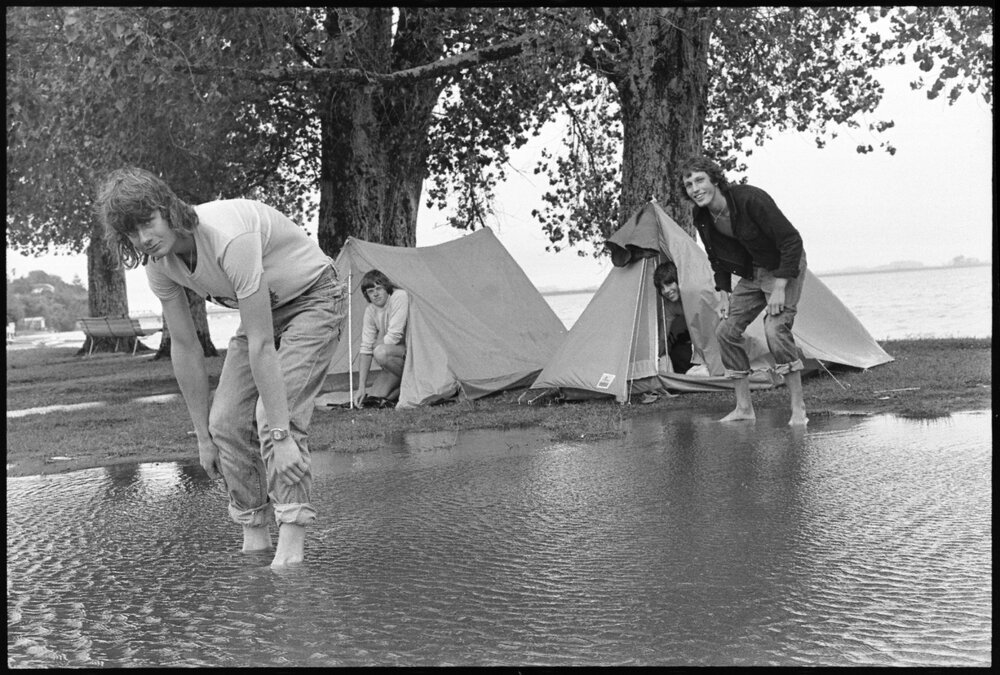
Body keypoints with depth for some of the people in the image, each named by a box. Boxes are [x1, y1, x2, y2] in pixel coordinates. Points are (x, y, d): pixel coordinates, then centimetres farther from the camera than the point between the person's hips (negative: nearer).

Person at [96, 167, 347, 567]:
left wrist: (281, 434, -36)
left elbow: (261, 345, -38)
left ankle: (291, 542, -22)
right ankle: (254, 537, 6)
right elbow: (184, 347, -5)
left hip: (312, 298, -7)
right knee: (226, 420, -5)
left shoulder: (230, 238, -38)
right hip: (265, 309, 7)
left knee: (274, 413, -24)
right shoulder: (158, 262, -13)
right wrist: (203, 436, -3)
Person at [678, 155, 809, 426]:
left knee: (775, 328, -25)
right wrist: (725, 295, 4)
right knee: (726, 330, 0)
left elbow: (791, 240, -27)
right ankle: (744, 408, 9)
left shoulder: (750, 199, -30)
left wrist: (779, 289, -27)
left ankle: (798, 409, -16)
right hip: (751, 274, 7)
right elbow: (717, 259, 11)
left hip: (784, 267, -7)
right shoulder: (702, 218, -8)